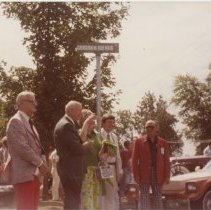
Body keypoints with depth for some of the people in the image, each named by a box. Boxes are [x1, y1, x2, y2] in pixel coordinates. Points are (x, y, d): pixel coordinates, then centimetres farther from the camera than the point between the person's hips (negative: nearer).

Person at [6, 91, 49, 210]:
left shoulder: (29, 122, 19)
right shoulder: (16, 121, -11)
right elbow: (22, 147, -19)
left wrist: (41, 164, 5)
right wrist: (40, 163, -13)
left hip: (34, 174, 9)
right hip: (24, 174, -9)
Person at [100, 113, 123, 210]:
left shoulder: (114, 137, 13)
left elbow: (117, 155, 15)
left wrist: (119, 171, 11)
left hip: (112, 167, 7)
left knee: (113, 194, 12)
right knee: (101, 194, -3)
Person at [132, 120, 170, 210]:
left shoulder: (163, 143, 8)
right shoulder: (139, 141, 3)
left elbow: (166, 161, 7)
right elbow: (134, 159, 1)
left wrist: (167, 176, 0)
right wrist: (136, 175, -6)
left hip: (158, 175, 2)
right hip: (144, 175, -1)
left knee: (158, 198, 5)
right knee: (144, 197, -1)